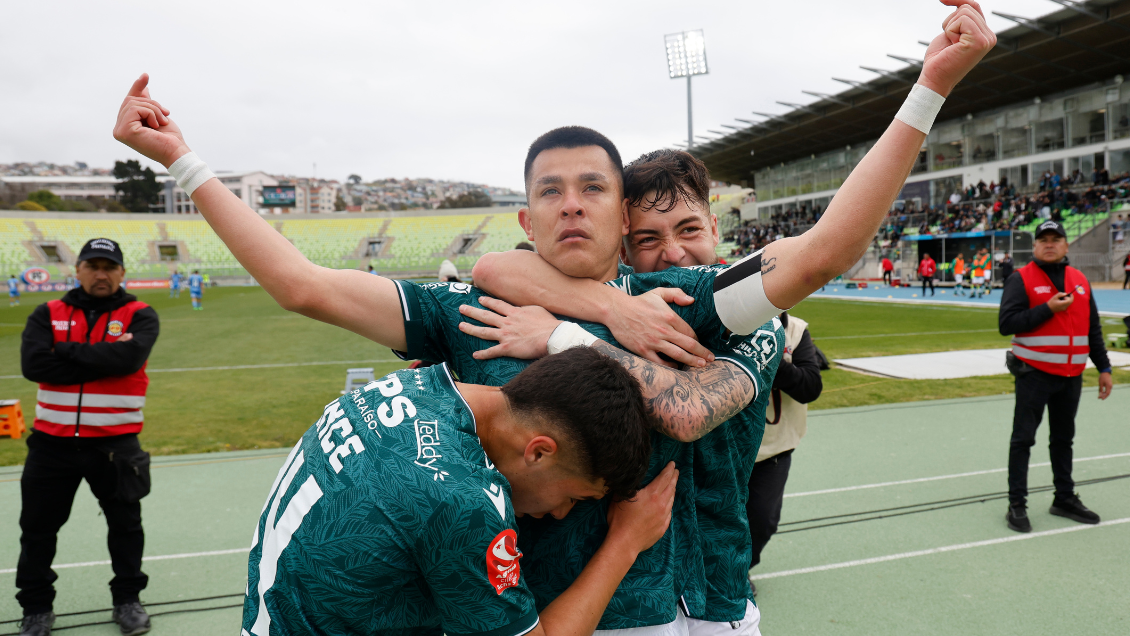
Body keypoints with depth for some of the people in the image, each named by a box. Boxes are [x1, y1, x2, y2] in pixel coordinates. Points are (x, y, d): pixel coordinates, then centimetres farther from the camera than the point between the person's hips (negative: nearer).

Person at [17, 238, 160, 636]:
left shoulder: (140, 316, -2)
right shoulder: (47, 315, 4)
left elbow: (128, 357, -22)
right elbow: (33, 364, -14)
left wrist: (67, 351, -13)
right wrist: (103, 357, -17)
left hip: (115, 443, -2)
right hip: (52, 440, 2)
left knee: (125, 523, 11)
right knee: (38, 528, 12)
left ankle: (127, 599, 31)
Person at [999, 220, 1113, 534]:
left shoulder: (1080, 280, 12)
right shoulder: (1021, 279, -5)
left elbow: (1093, 329, 17)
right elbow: (1007, 324, -15)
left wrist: (1103, 368, 14)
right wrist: (1048, 309, -21)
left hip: (1071, 375, 5)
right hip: (1033, 373, -5)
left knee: (1063, 438, 15)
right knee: (1023, 439, -1)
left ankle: (1065, 498, 28)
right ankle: (1016, 505, 5)